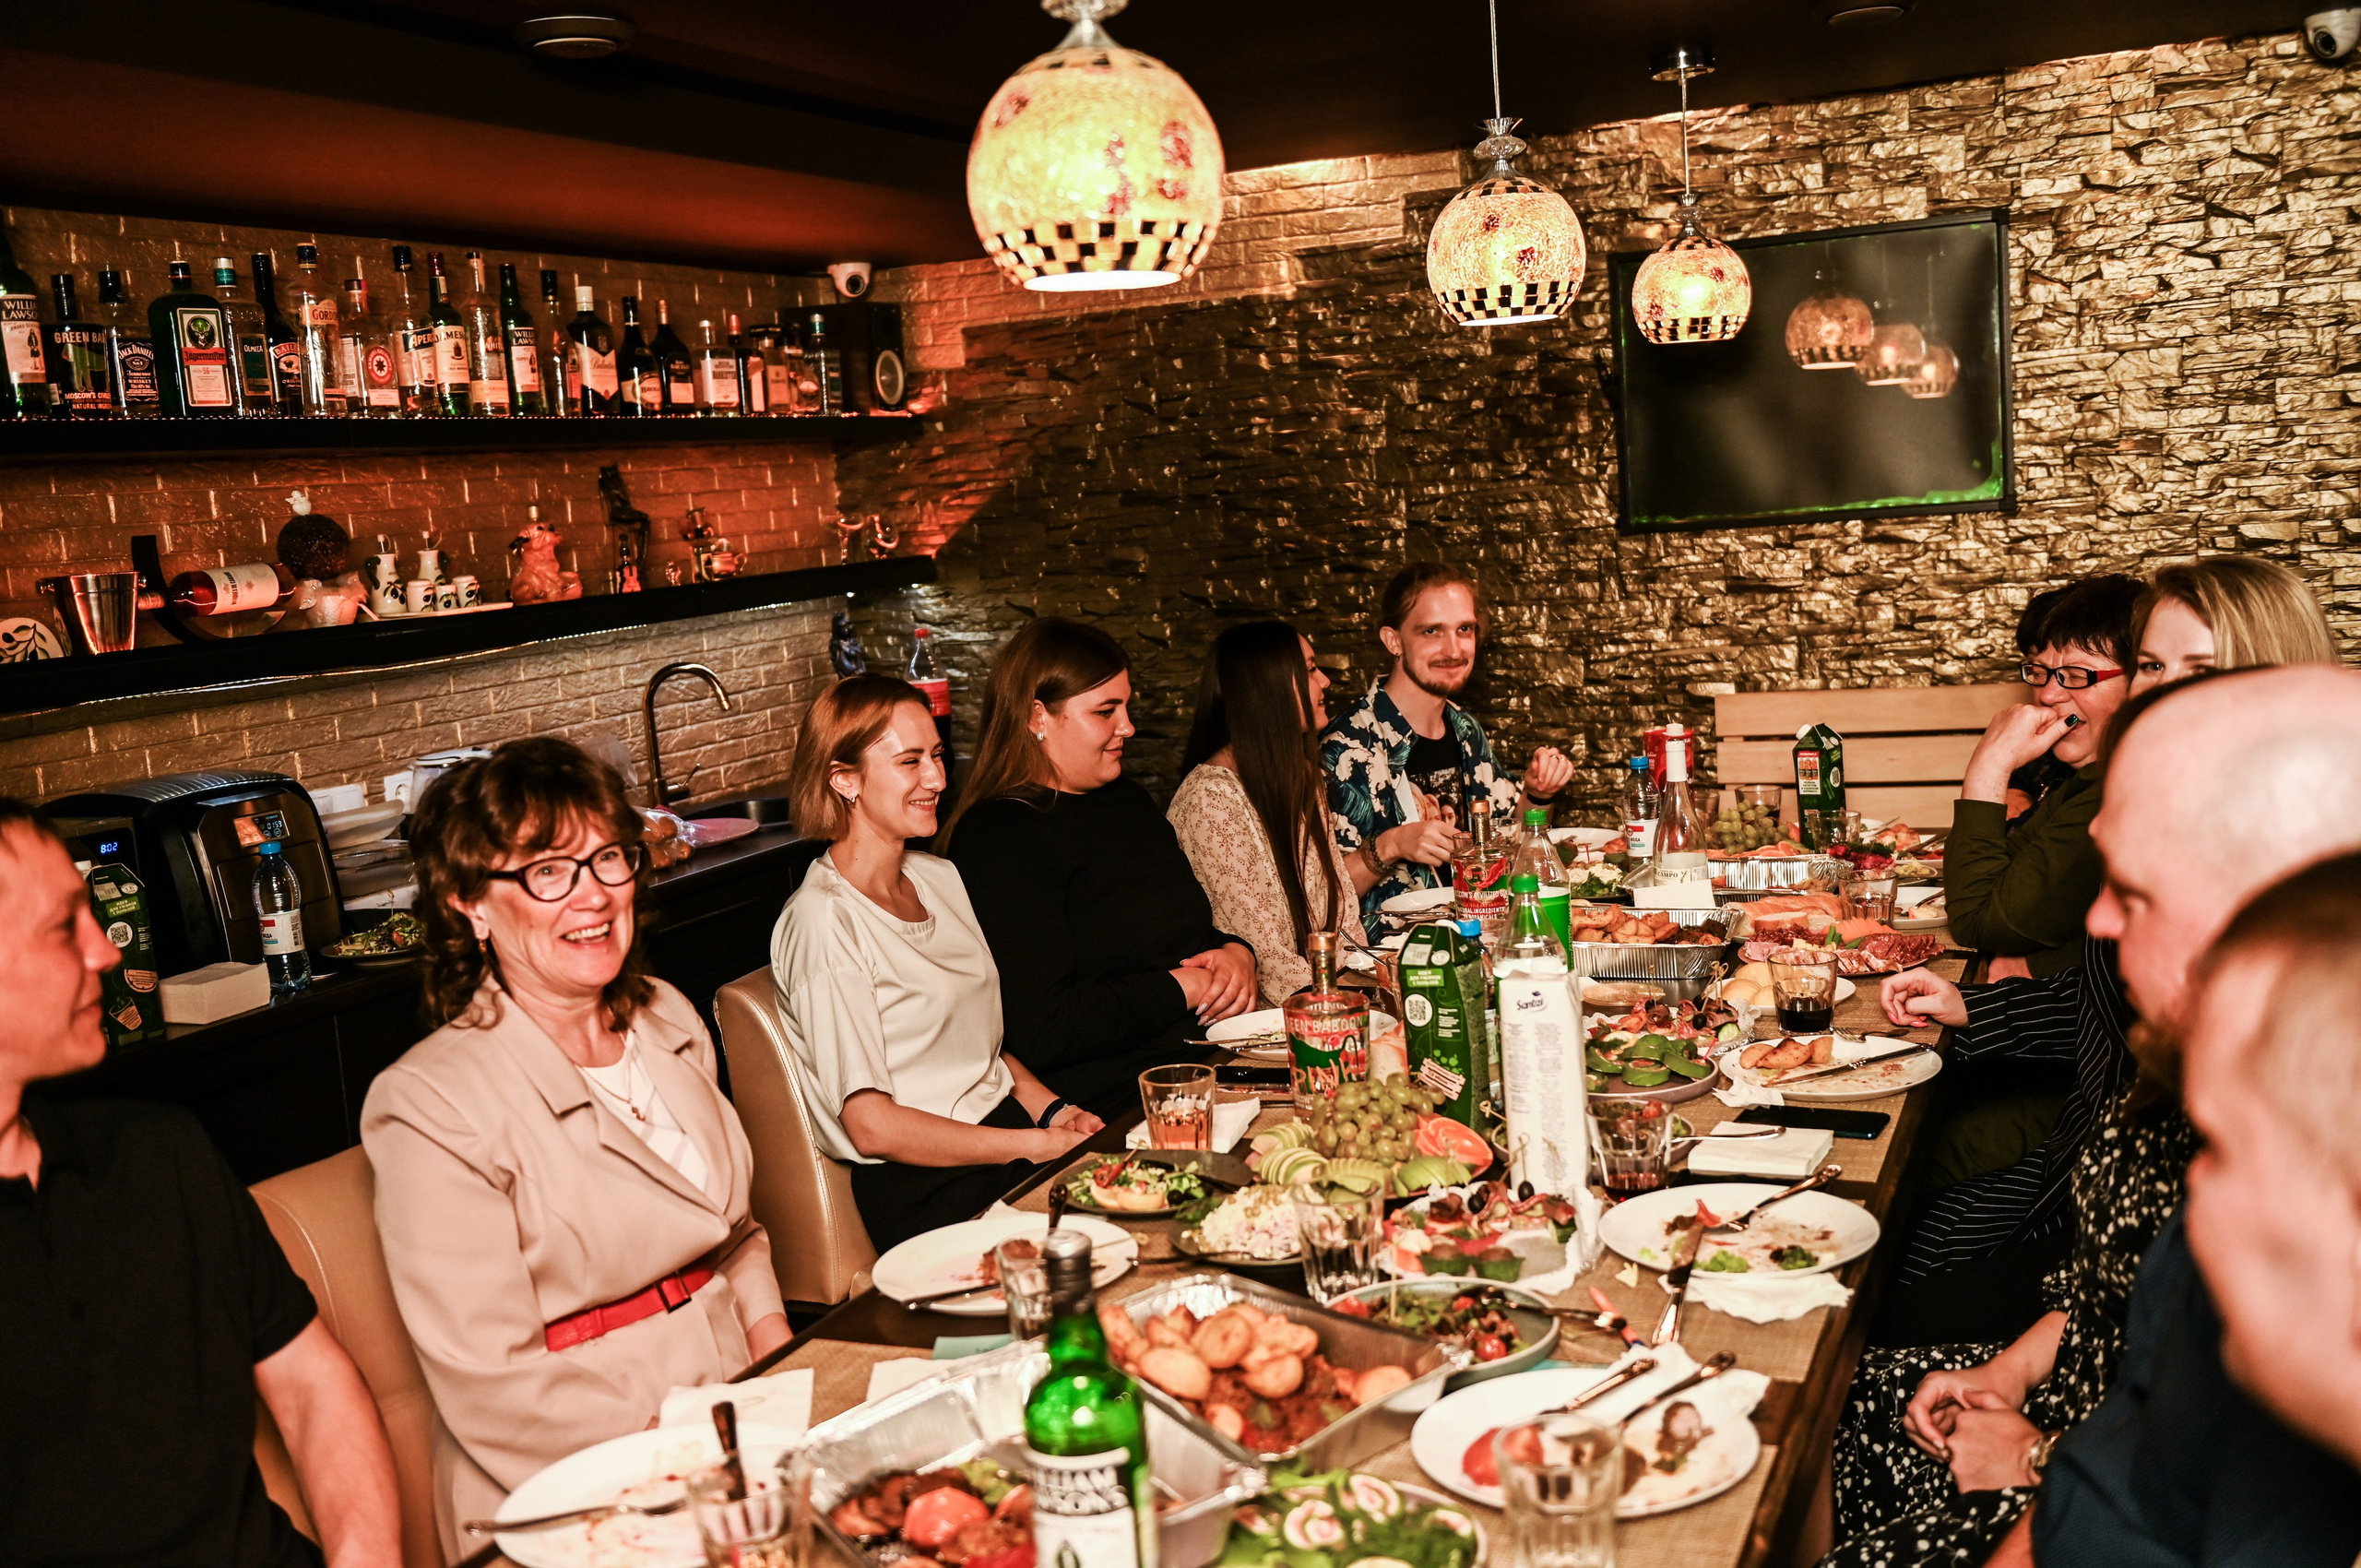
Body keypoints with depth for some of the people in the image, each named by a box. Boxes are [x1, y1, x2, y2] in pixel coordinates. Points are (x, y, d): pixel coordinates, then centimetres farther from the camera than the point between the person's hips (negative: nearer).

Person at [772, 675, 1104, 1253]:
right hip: (925, 1193, -8)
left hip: (1006, 1124, 8)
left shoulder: (939, 877, 13)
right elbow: (872, 1127, -15)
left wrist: (1053, 1111, 1)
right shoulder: (823, 921, -13)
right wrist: (1040, 1144, -15)